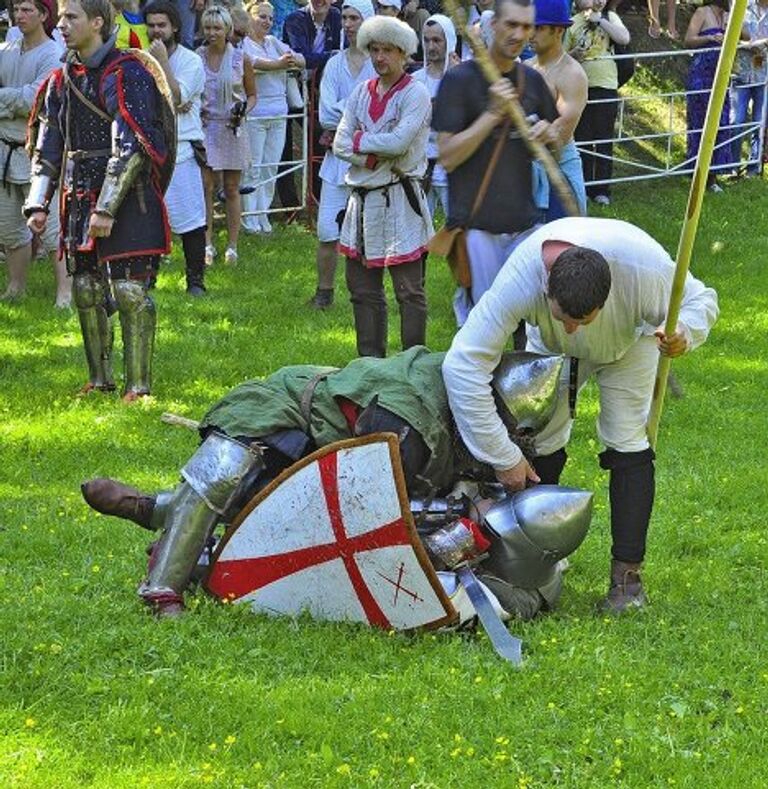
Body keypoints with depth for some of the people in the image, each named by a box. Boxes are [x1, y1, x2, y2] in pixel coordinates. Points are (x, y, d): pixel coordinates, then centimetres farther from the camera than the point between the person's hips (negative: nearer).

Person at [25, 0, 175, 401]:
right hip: (80, 198, 7)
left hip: (126, 198, -7)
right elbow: (48, 148, 15)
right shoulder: (62, 80, 11)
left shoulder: (126, 74, -12)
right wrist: (38, 202, 4)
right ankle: (100, 379, 21)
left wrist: (107, 208, -23)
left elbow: (131, 147, -19)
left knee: (128, 290, -9)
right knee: (85, 288, 10)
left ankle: (138, 384, -4)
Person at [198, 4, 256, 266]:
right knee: (205, 187, -3)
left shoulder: (240, 59, 1)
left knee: (232, 189, 3)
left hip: (231, 129, -1)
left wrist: (243, 111, -10)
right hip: (203, 127, 1)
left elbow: (252, 95, 9)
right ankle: (207, 244, 1)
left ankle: (232, 245, 8)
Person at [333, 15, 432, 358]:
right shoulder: (362, 93, 12)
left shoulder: (415, 94, -6)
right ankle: (370, 361, 21)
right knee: (362, 288, 12)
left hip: (400, 199, -7)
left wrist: (359, 141, -7)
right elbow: (340, 143, 5)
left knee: (409, 290, -2)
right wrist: (368, 158, -11)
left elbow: (399, 141, -19)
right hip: (363, 198, 7)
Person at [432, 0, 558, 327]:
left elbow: (555, 148, 22)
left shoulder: (532, 80, 11)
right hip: (476, 224, -5)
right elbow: (447, 157, -11)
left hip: (523, 222, 5)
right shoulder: (460, 79, -5)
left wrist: (548, 135, -2)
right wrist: (493, 113, -18)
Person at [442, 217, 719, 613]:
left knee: (627, 445, -12)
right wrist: (504, 457, -39)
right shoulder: (518, 282, -45)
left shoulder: (644, 266, -44)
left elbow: (700, 299, -21)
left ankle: (627, 574, -9)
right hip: (550, 350, 1)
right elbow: (462, 365, -43)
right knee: (538, 446, -6)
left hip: (626, 344, -1)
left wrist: (683, 333, -48)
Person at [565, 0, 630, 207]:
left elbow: (624, 38, -11)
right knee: (582, 140, 4)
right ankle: (582, 187, 12)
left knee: (604, 141, 3)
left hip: (606, 88, 0)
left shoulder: (610, 18, 6)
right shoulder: (573, 23, 4)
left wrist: (600, 20, -10)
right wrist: (573, 54, -12)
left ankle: (601, 189, 9)